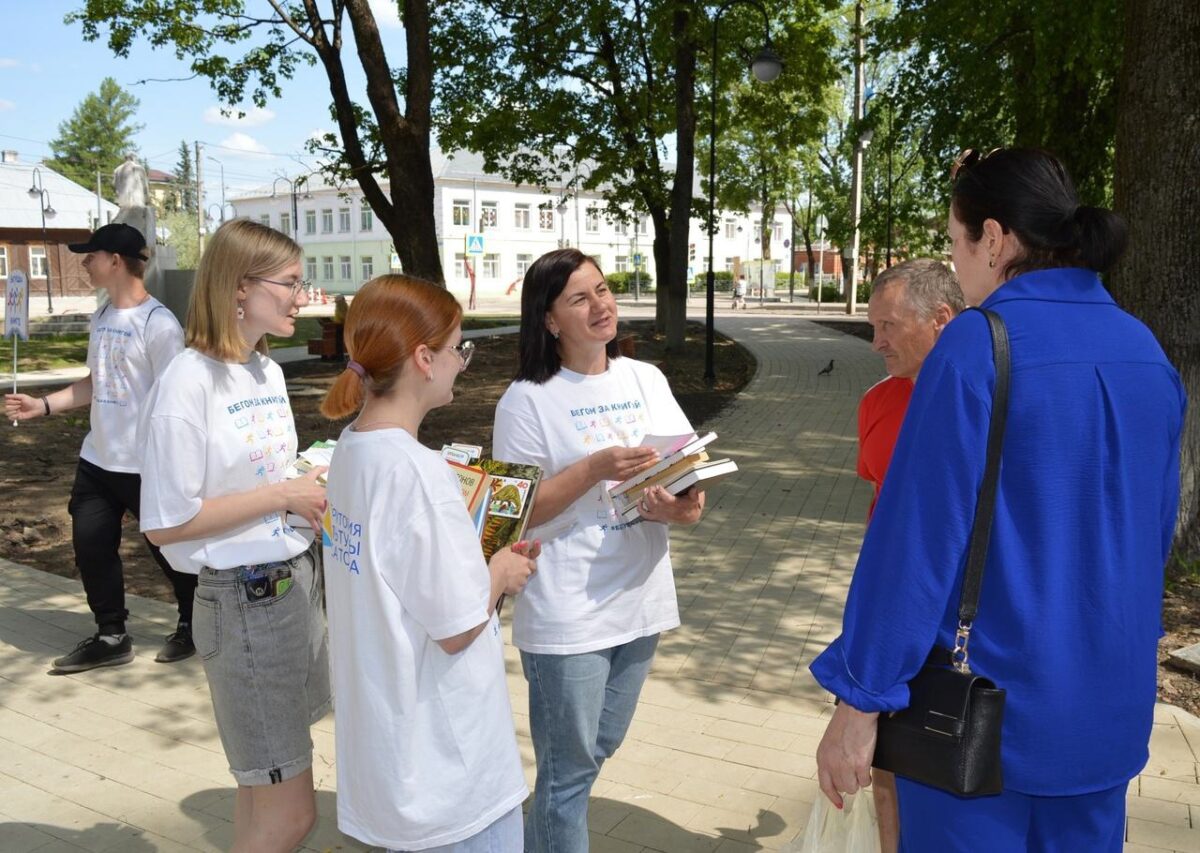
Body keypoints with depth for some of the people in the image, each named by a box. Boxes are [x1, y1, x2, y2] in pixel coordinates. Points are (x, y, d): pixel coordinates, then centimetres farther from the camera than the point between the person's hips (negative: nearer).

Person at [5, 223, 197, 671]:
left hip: (147, 464, -8)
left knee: (168, 548, 8)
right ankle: (110, 636, 25)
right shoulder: (100, 318, 8)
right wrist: (41, 405, 8)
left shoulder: (158, 324, -17)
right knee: (91, 547, 10)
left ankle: (192, 625, 29)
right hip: (96, 459, 8)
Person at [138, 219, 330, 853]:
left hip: (298, 581, 8)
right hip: (243, 602, -8)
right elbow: (165, 523, -17)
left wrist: (316, 489, 0)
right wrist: (284, 496, -17)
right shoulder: (190, 382, -17)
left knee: (264, 786, 18)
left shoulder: (267, 369, 8)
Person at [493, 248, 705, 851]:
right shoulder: (527, 400, -11)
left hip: (640, 601, 6)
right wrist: (595, 468, -23)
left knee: (597, 751, 22)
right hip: (567, 615, -6)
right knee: (570, 771, 6)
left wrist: (685, 505, -18)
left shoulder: (646, 379, 5)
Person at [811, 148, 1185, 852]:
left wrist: (859, 701, -13)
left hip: (984, 709, -6)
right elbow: (1156, 526, 12)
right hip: (1112, 704, 7)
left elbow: (919, 536, -20)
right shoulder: (1146, 351, 3)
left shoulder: (976, 346, -18)